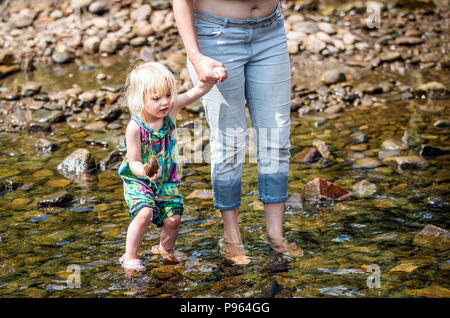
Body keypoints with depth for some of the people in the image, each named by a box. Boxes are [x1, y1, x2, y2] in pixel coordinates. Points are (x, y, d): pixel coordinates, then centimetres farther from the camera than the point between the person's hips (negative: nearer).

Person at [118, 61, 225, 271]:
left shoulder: (171, 108, -13)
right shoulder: (135, 128, -25)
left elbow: (196, 91, -11)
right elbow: (133, 162, -21)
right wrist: (145, 172, -42)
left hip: (166, 178, 4)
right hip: (138, 181, -4)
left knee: (173, 218, -1)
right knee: (145, 213, -24)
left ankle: (165, 248, 31)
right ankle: (129, 256, -5)